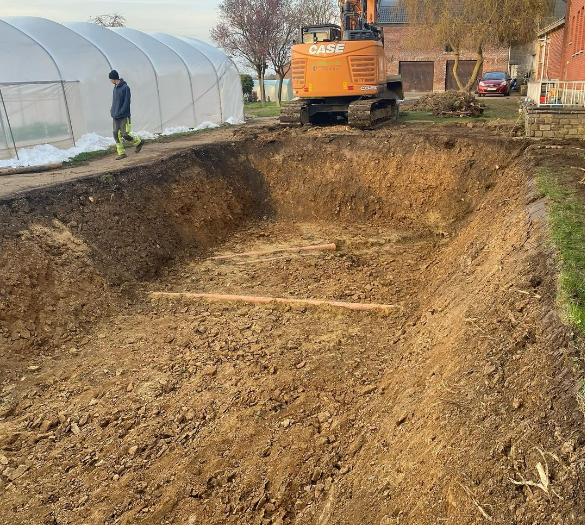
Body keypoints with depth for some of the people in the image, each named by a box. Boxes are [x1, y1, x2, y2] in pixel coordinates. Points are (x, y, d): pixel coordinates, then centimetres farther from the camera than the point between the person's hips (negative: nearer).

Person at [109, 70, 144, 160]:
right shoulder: (115, 87, 12)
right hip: (115, 116, 8)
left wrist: (121, 112, -18)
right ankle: (121, 153, 9)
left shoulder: (125, 87, -13)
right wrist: (112, 110, 10)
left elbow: (127, 102, -15)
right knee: (116, 134, 3)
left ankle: (139, 142, 18)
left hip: (124, 116, -8)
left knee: (124, 134, -7)